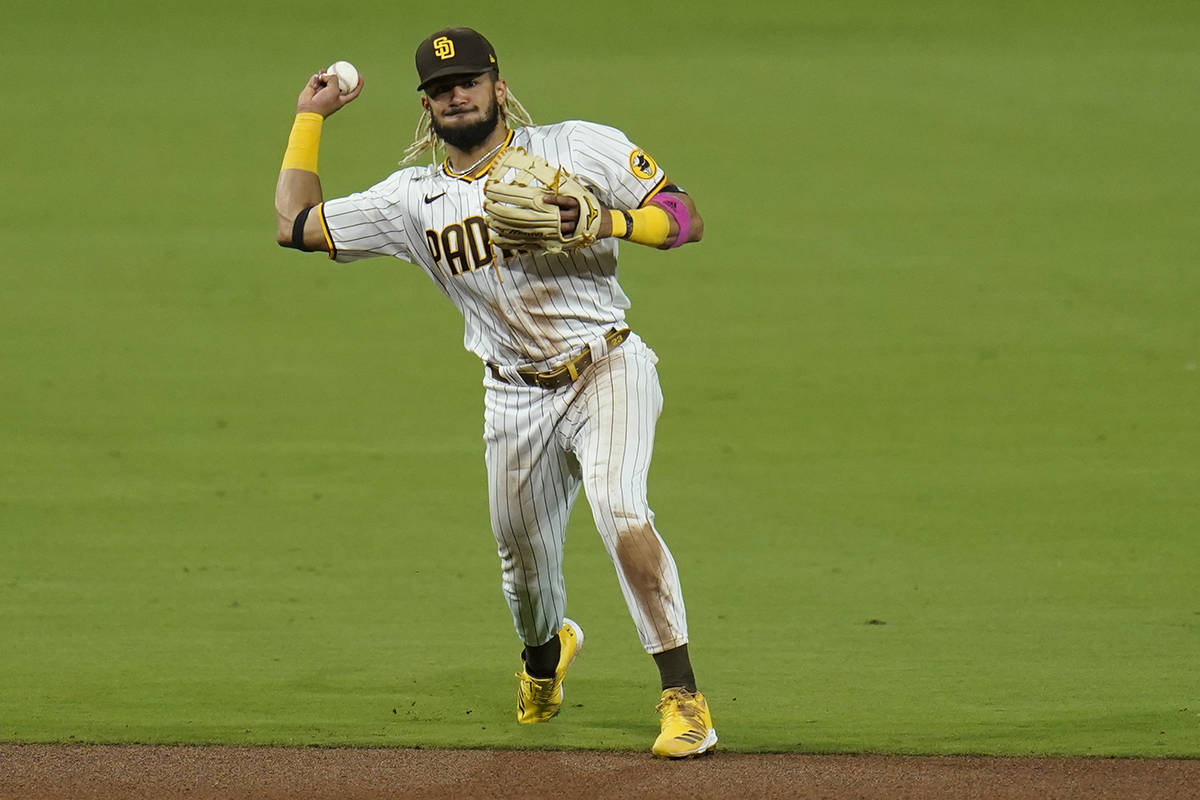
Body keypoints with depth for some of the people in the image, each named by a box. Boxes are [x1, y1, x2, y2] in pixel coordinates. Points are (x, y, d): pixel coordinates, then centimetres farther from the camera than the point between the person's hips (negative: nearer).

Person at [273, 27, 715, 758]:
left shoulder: (581, 148, -3)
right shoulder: (414, 198, 5)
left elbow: (686, 218, -5)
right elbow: (297, 223, 5)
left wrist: (604, 221, -22)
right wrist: (311, 117, 11)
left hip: (608, 370, -4)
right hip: (517, 398, 4)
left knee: (621, 512, -27)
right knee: (524, 560, 15)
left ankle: (684, 698, -24)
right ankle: (547, 650, 52)